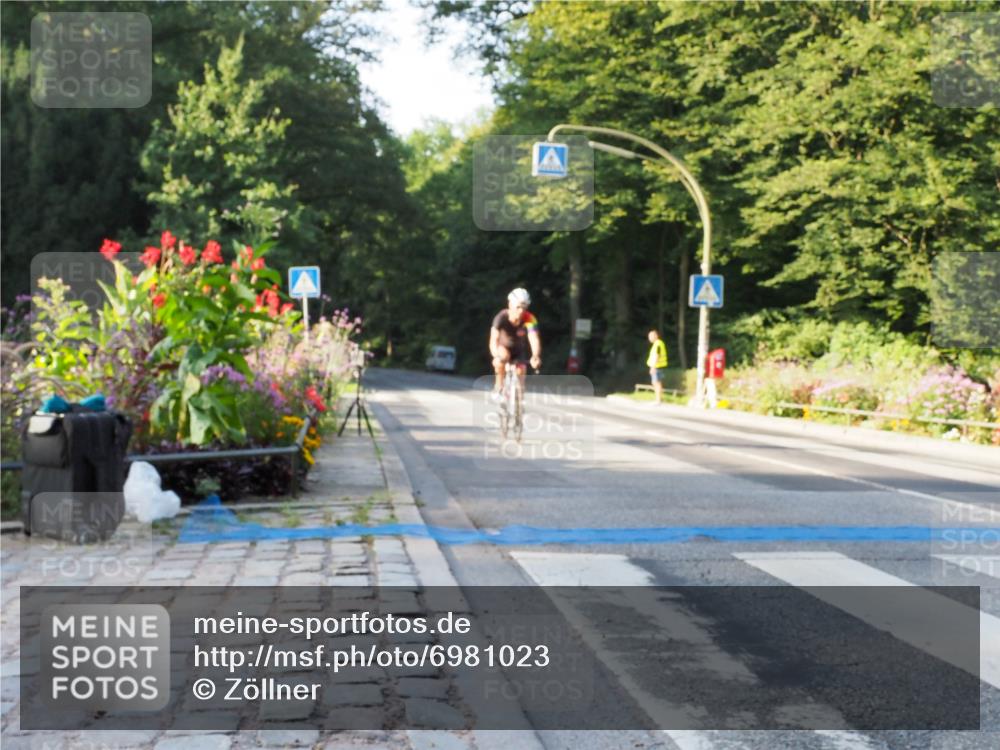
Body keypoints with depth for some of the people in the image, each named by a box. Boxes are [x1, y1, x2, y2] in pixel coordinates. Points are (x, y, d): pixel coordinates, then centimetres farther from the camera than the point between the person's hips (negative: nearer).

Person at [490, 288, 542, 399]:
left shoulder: (530, 319, -29)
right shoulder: (501, 317, -30)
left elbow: (534, 339, -42)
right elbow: (494, 339, -39)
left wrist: (536, 356, -61)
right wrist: (496, 355, -59)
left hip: (520, 350, 2)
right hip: (504, 347, -2)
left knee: (520, 371, -16)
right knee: (503, 357, -34)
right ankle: (498, 386, -11)